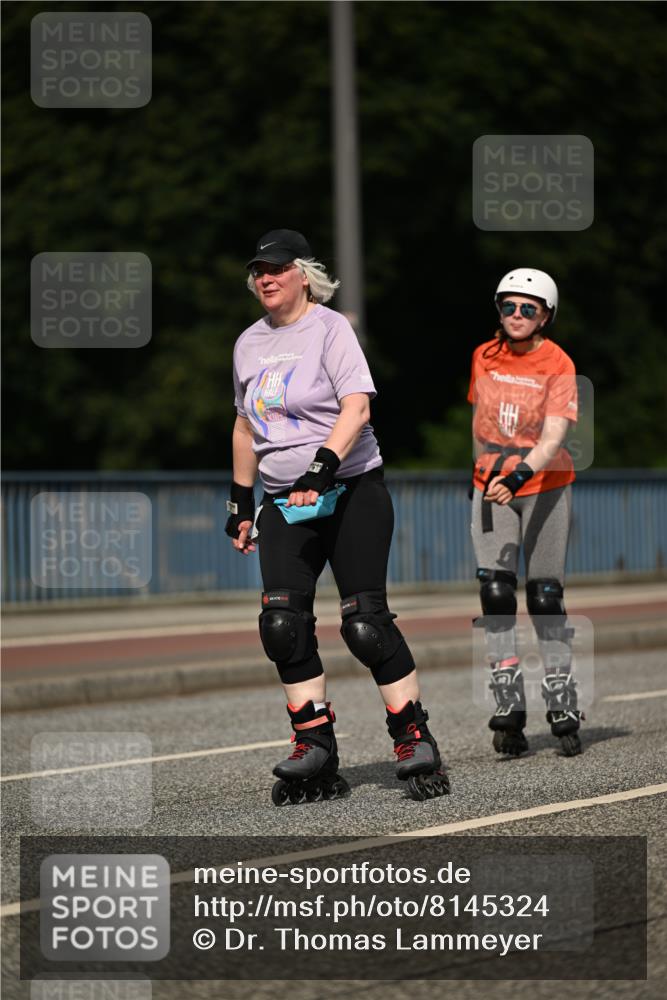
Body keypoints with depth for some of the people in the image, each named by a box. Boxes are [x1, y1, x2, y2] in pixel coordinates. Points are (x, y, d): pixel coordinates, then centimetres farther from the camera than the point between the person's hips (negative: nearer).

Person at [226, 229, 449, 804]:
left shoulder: (330, 328, -5)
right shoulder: (250, 343, 14)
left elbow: (357, 408, -17)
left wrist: (321, 468, -28)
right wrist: (241, 502, 22)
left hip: (352, 492, -5)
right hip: (285, 503, 5)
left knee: (365, 622, -13)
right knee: (282, 622, -10)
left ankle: (415, 741, -3)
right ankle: (317, 756, -5)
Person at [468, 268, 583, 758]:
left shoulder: (558, 365, -13)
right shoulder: (485, 357, 2)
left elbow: (553, 437, -25)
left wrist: (519, 475, -39)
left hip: (546, 487, -3)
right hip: (492, 488, 3)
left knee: (545, 598, -1)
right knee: (495, 592, -10)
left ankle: (563, 707, 9)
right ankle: (509, 709, -10)